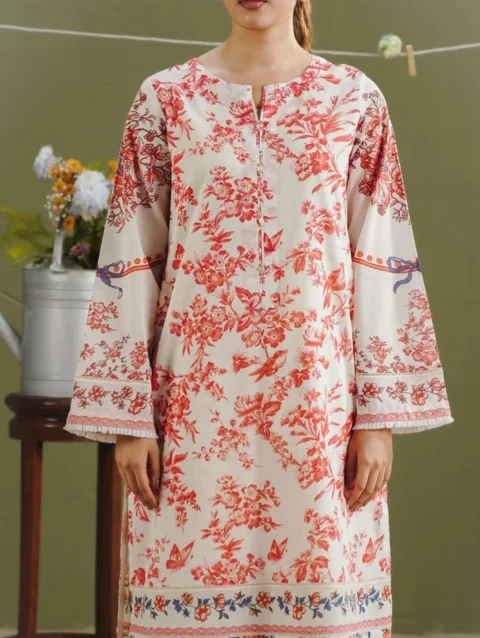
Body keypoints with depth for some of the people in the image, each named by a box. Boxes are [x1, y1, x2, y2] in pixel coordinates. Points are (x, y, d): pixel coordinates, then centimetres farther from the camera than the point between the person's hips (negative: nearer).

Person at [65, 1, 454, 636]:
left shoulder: (355, 100, 5)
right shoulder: (165, 98, 4)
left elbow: (382, 265, 3)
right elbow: (129, 263, 3)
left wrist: (380, 415, -2)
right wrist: (128, 415, -2)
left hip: (319, 402, 0)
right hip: (194, 402, 0)